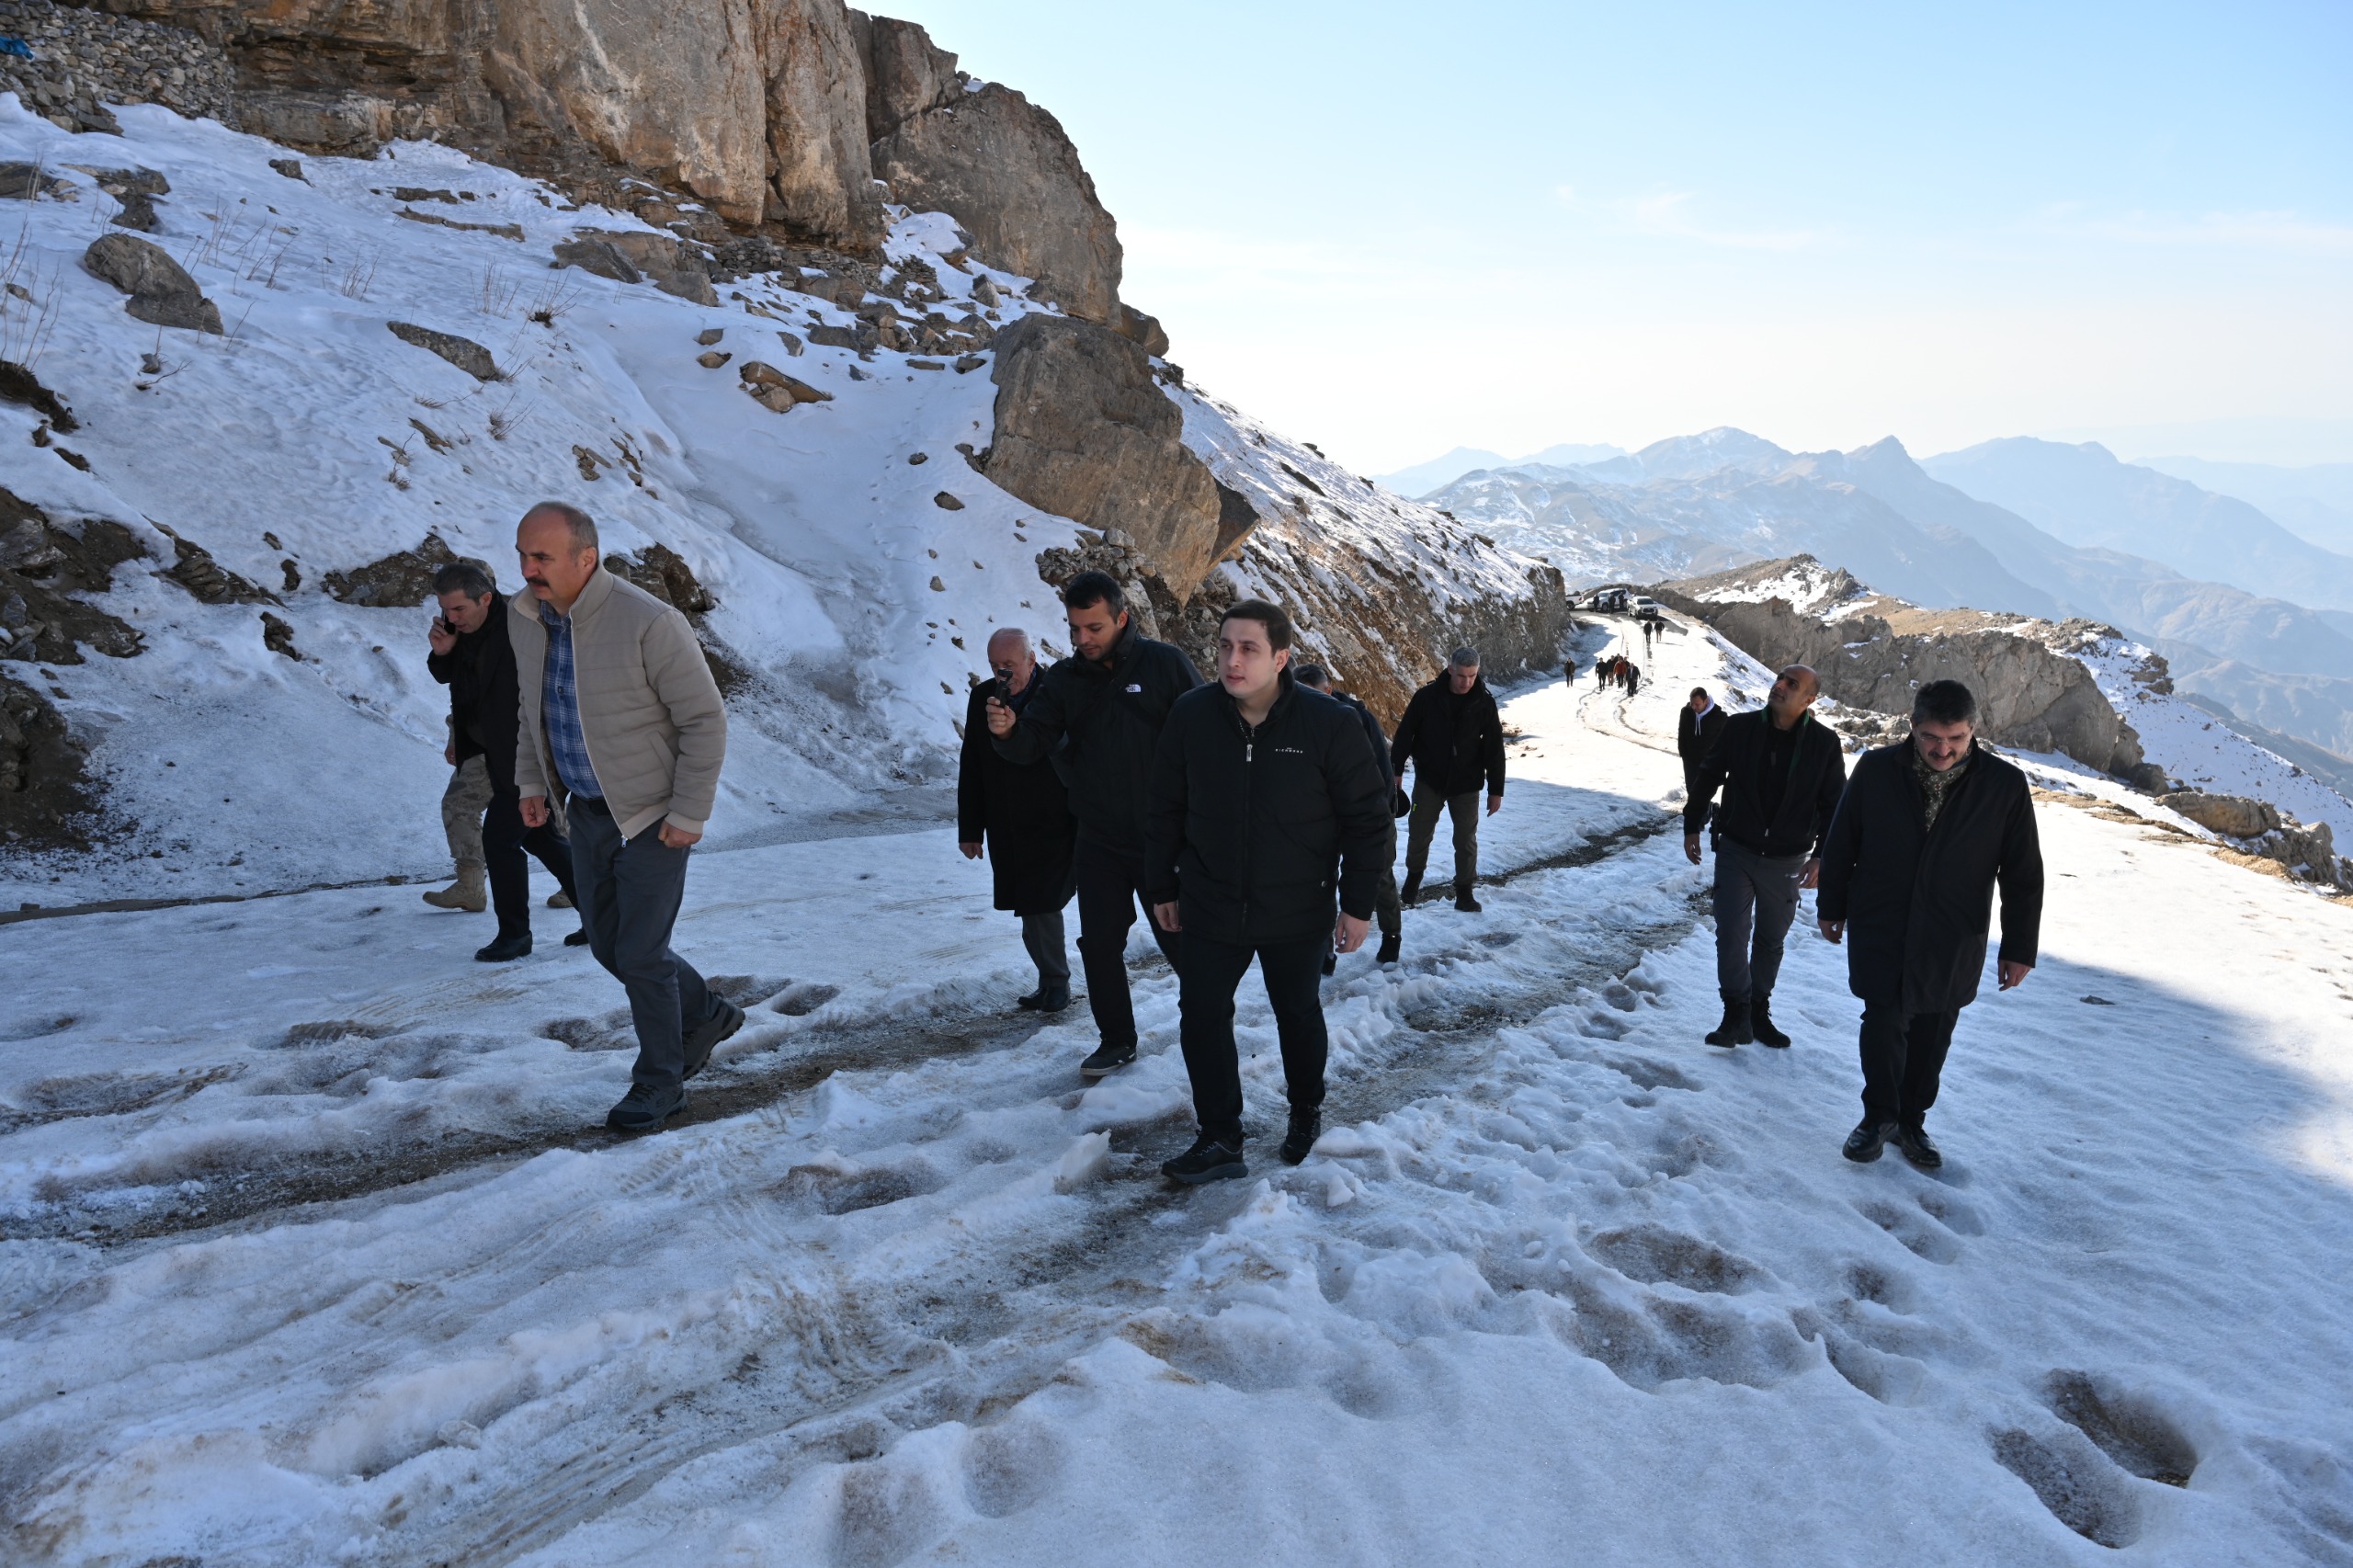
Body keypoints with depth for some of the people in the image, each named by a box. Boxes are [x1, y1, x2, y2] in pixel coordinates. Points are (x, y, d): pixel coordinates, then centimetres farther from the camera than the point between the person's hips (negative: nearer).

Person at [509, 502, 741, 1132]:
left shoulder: (648, 623, -24)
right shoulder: (524, 617, -1)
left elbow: (705, 719, -19)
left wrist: (689, 815, -18)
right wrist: (532, 780, 10)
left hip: (652, 817, -7)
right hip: (588, 812, 7)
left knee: (640, 954, -1)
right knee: (607, 944, 15)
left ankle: (659, 1083, 20)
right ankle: (706, 1016, 38)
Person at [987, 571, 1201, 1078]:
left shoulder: (1164, 664, -9)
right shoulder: (1064, 679, 2)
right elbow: (1032, 745, -4)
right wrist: (1007, 731, -27)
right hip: (1098, 841, 4)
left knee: (1180, 939, 5)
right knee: (1099, 945, 9)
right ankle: (1117, 1040, 27)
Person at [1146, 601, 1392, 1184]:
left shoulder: (1330, 724, -16)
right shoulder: (1191, 715, -9)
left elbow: (1368, 817, -8)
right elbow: (1166, 808, 3)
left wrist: (1358, 903, -6)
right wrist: (1162, 888, 7)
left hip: (1297, 914, -1)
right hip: (1210, 910, 2)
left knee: (1298, 1015, 17)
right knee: (1201, 1016, 1)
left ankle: (1306, 1110, 42)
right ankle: (1220, 1141, 15)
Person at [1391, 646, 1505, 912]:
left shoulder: (1484, 702, -7)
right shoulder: (1427, 696, -10)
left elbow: (1494, 748, -2)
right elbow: (1405, 735, -2)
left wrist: (1496, 790, -2)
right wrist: (1395, 771, -2)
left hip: (1466, 784, 0)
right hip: (1428, 780, 0)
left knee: (1466, 840, 4)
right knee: (1419, 835, 9)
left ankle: (1464, 892, 18)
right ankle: (1413, 878, 34)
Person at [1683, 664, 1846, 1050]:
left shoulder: (1824, 744, -7)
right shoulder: (1740, 728, -6)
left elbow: (1834, 804, 0)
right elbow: (1708, 777, 5)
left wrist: (1821, 855, -7)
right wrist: (1692, 826, 6)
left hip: (1786, 861, 1)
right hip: (1736, 851, 0)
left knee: (1771, 940, 12)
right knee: (1731, 934, -7)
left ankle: (1759, 1012, 26)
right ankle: (1737, 1014, 0)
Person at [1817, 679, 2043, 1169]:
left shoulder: (2005, 786, -9)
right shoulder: (1877, 769, -8)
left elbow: (2023, 875, -2)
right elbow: (1840, 844, 4)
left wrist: (2019, 947, -1)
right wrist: (1832, 907, 10)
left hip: (1952, 944, 1)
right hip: (1878, 931, 0)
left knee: (1932, 1035, 11)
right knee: (1884, 1023, -1)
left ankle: (1912, 1121, 29)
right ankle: (1879, 1115, 20)